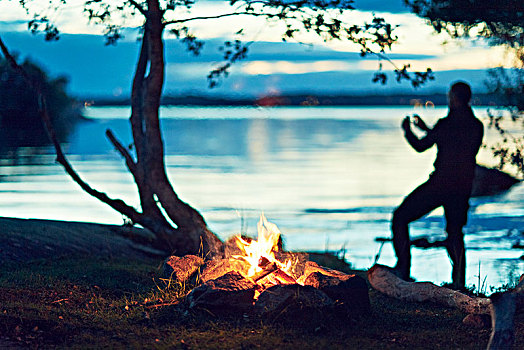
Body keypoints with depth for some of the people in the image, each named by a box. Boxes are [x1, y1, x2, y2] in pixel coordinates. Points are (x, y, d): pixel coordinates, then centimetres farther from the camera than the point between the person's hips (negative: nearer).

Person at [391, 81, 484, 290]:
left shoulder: (446, 124, -14)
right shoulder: (477, 126, 6)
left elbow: (420, 146, -4)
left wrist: (407, 130, 16)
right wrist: (426, 129, 29)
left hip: (440, 185, -6)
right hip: (463, 188, 6)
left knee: (400, 218, 9)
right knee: (454, 232, 23)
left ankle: (403, 269, 2)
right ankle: (459, 280, 10)